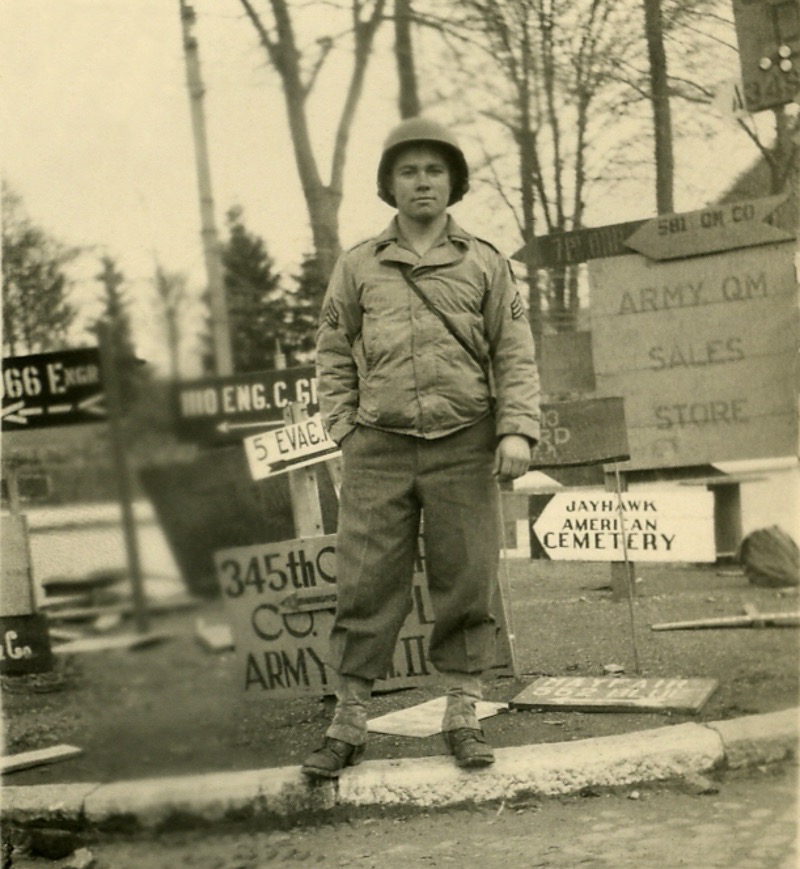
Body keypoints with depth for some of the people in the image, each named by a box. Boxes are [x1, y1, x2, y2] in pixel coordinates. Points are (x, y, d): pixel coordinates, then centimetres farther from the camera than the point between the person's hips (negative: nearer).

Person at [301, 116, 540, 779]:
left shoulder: (485, 264, 9)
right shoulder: (358, 268, 10)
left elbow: (514, 355, 6)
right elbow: (333, 355, 13)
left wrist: (517, 429, -5)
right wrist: (347, 428, 2)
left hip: (464, 449, 0)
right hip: (379, 450, 0)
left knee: (467, 582, 4)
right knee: (366, 587, 0)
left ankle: (463, 715, 15)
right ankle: (349, 722, 7)